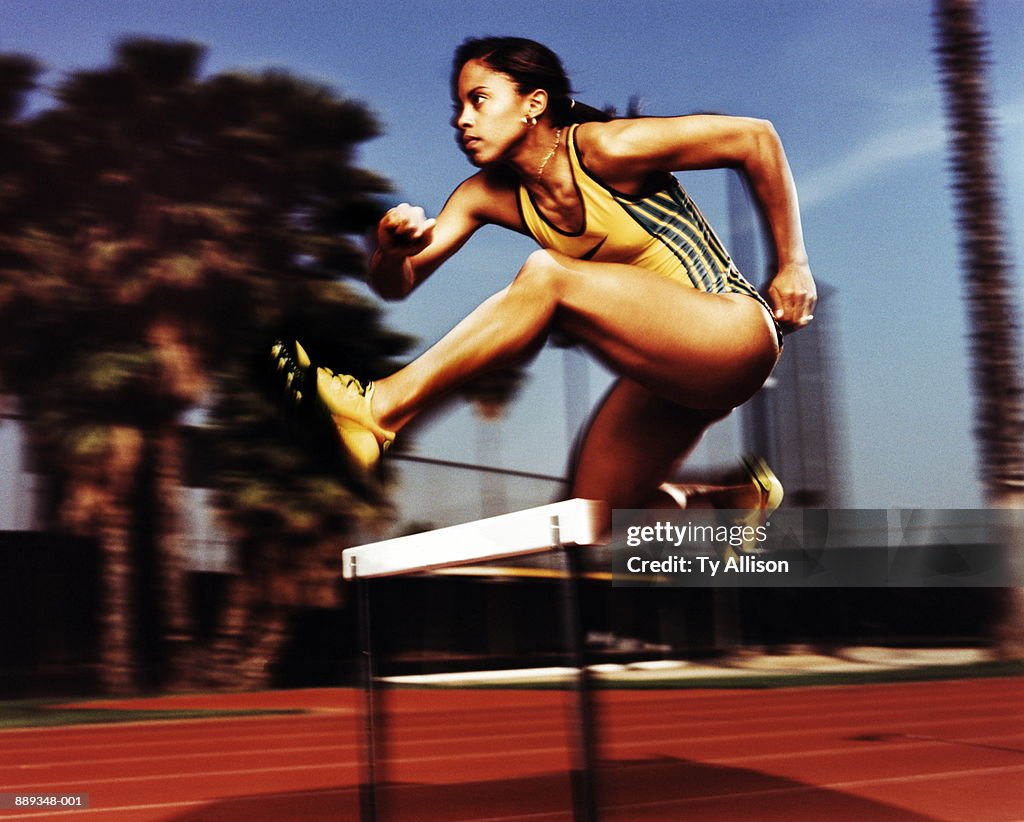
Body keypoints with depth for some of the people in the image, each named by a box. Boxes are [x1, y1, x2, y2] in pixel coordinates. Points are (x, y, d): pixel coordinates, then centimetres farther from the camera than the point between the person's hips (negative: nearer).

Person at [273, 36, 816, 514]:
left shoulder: (606, 149, -16)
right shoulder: (490, 195, 2)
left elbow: (754, 136, -11)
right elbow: (396, 287, -3)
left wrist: (793, 265, -9)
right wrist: (393, 248, -28)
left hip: (734, 334, -7)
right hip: (670, 374, 8)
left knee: (546, 278, -27)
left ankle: (381, 410, -26)